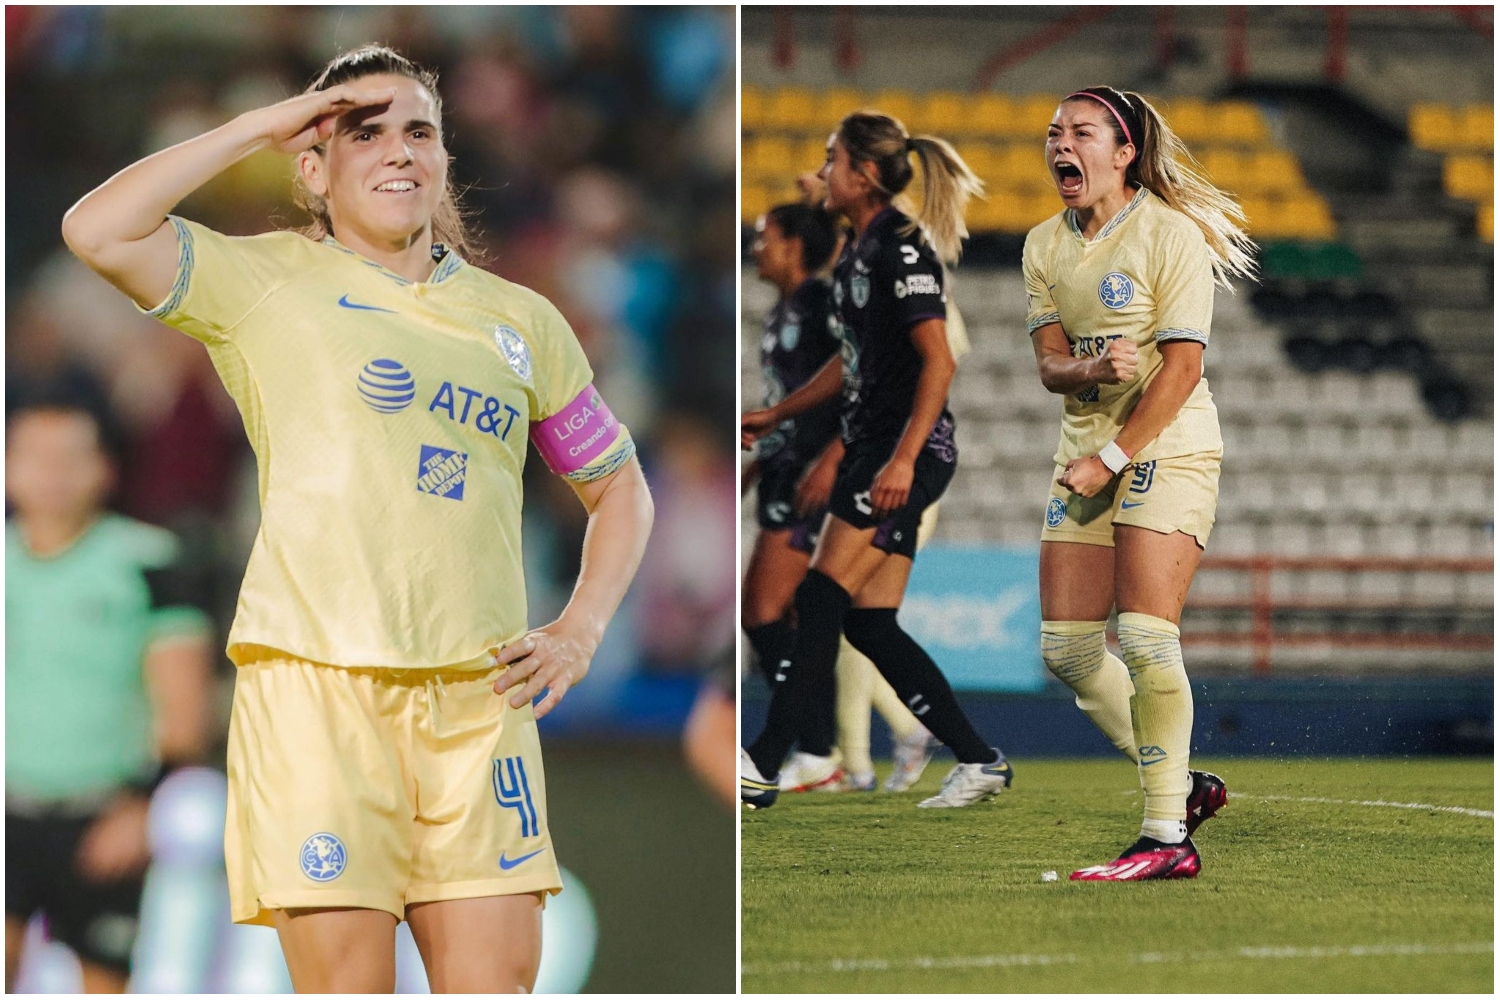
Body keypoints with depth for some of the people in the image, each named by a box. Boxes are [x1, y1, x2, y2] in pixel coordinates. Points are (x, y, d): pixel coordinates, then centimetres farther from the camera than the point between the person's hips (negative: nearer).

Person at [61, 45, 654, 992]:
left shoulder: (521, 319, 17)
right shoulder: (267, 282, 8)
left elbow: (619, 487, 27)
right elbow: (98, 232, -8)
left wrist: (580, 631, 11)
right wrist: (255, 129, -3)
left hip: (479, 692, 3)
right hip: (316, 680, -3)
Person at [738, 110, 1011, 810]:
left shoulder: (901, 246, -13)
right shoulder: (857, 250, 16)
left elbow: (938, 361, -19)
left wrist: (903, 458, -26)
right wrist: (778, 414, 26)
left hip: (910, 450, -10)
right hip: (874, 447, 10)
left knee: (822, 601, -13)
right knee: (870, 625, 5)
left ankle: (760, 767, -15)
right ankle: (978, 761, 9)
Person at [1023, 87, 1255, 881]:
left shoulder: (1171, 234, -10)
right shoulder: (1045, 246, 10)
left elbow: (1182, 365, -14)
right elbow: (1049, 362, 5)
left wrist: (1113, 458, -16)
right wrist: (1092, 370, -19)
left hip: (1168, 449, -7)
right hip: (1088, 455, 7)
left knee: (1144, 639, -16)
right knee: (1067, 650, 3)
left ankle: (1167, 838, -11)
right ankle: (1181, 785, 20)